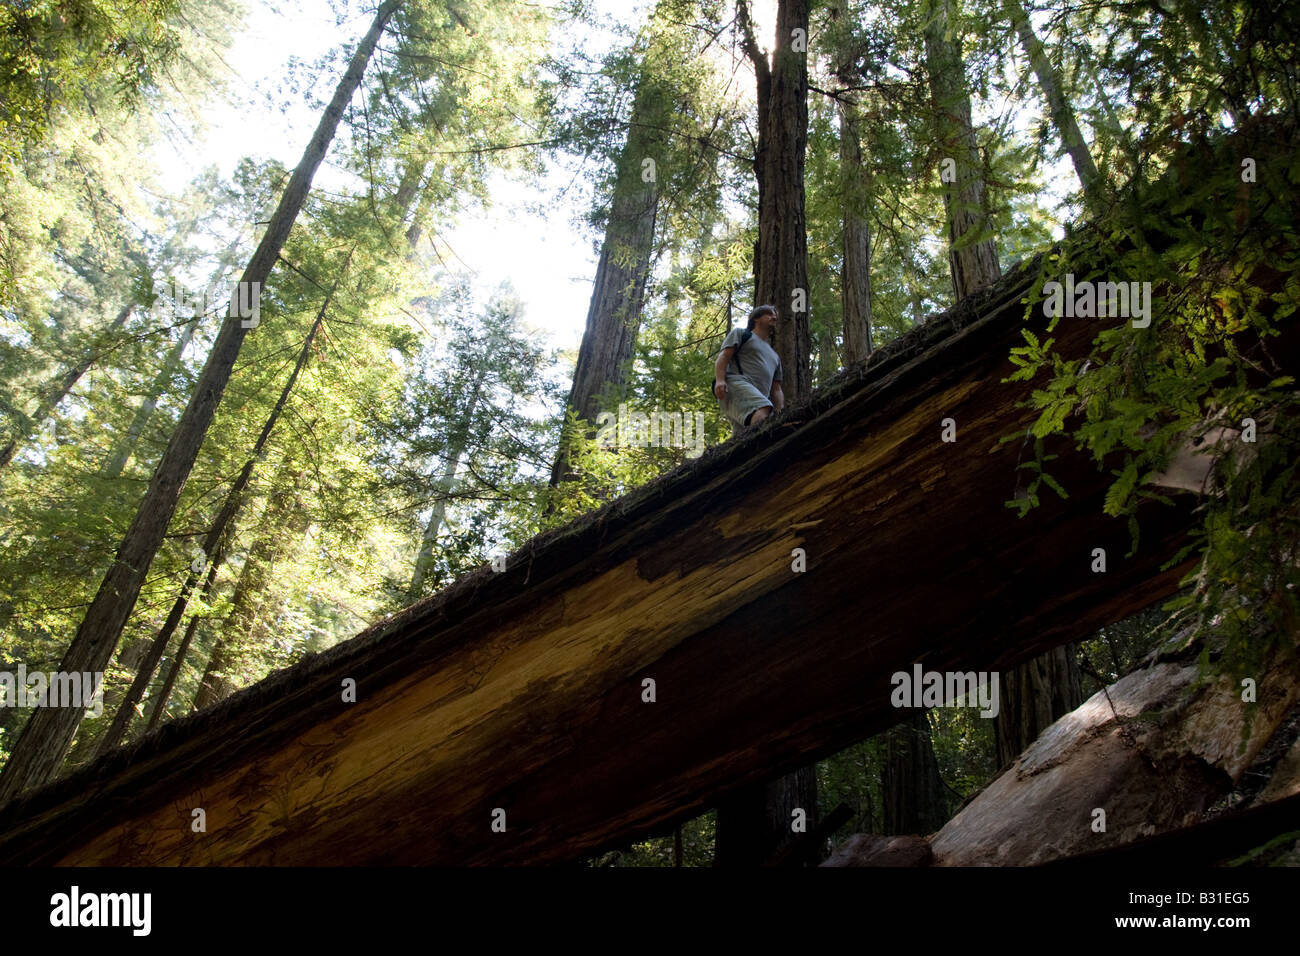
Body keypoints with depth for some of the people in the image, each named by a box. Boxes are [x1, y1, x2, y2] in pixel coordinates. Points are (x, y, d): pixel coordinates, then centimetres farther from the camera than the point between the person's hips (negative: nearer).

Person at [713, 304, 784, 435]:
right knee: (763, 411, -37)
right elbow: (722, 357, 8)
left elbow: (776, 390, 34)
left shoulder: (775, 356, 41)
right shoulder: (740, 334, 25)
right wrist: (719, 380, -13)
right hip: (736, 383, -6)